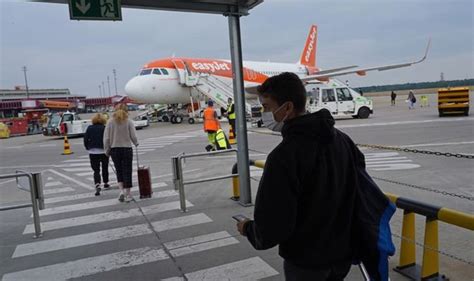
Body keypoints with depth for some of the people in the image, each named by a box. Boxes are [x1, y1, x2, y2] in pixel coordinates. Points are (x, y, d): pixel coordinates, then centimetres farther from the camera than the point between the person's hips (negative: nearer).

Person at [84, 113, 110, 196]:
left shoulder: (89, 128, 2)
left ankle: (97, 185, -18)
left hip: (93, 152, 1)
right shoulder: (104, 128, -6)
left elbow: (85, 139, 1)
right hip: (103, 151, -1)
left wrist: (88, 148, 12)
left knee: (96, 170, 2)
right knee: (105, 168, 18)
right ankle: (105, 184, 31)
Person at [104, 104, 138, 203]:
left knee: (119, 171, 16)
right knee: (127, 171, 5)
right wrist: (136, 143, 12)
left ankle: (121, 190, 4)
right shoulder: (129, 122, -6)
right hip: (127, 149, -2)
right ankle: (127, 194, 10)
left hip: (114, 150, 2)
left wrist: (107, 150, 8)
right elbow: (133, 136, -8)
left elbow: (106, 138, -1)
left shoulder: (110, 122, 0)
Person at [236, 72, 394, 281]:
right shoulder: (342, 138, -3)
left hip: (305, 260, -6)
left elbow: (272, 228, -26)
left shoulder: (284, 155, -26)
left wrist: (248, 229, -6)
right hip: (343, 252, 7)